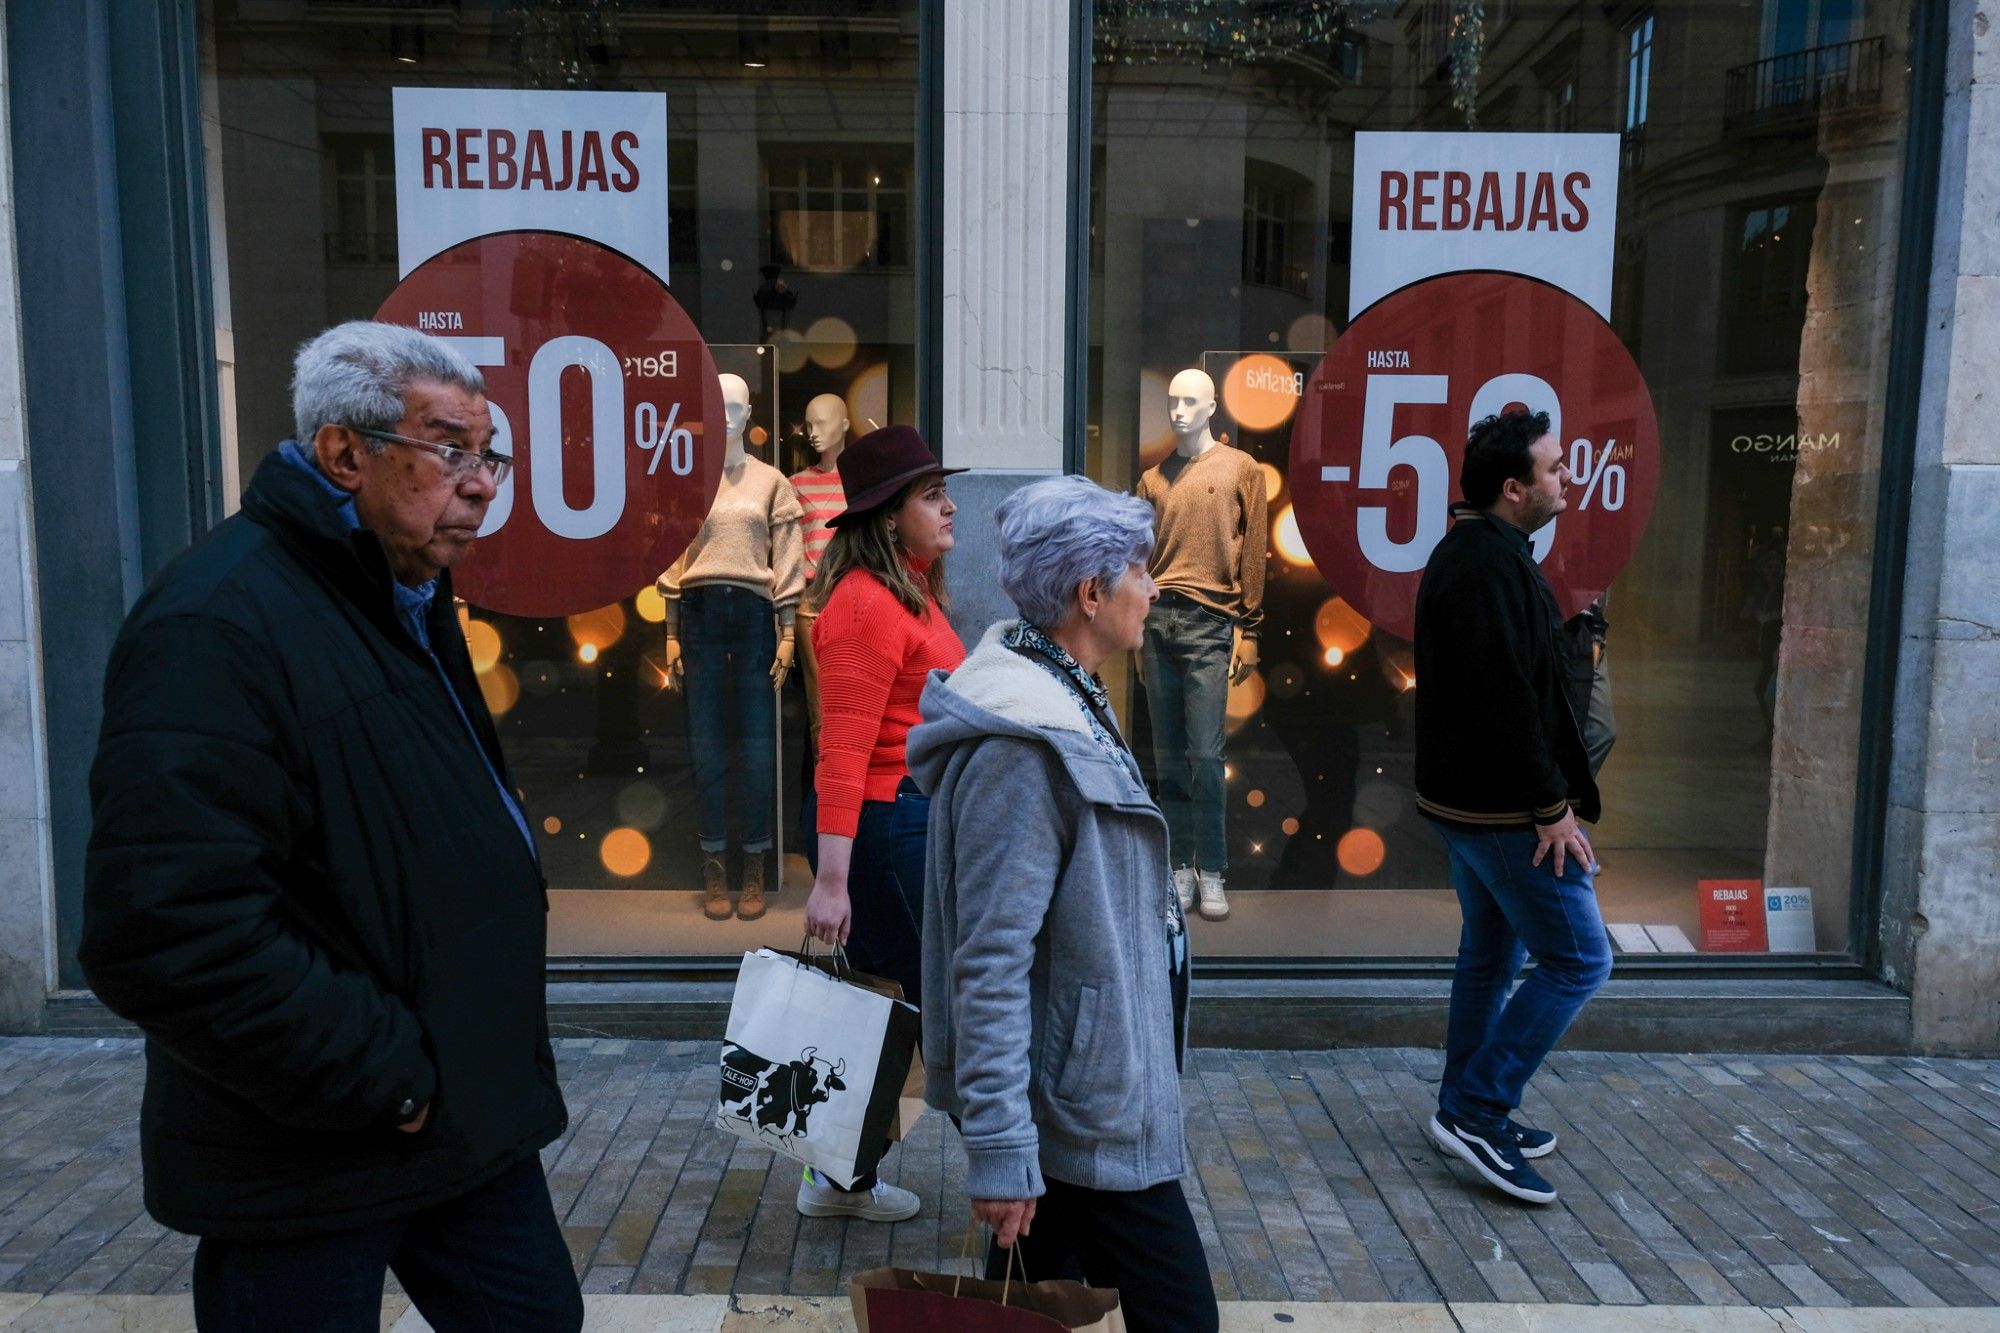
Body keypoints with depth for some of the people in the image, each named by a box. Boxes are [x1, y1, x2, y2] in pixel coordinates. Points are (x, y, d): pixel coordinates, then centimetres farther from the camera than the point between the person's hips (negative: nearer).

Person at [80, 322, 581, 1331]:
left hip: (466, 1118, 9)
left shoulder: (408, 602, 10)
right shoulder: (217, 622, -21)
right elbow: (169, 934, -30)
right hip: (312, 1168, -8)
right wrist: (388, 1078, -22)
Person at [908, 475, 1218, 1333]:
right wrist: (998, 1150, -23)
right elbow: (991, 962, -26)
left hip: (1074, 1092, 9)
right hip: (1082, 1110, -9)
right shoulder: (1022, 748, -25)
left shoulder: (1059, 701, 5)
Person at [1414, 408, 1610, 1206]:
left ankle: (1468, 1113, 29)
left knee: (1491, 954, 19)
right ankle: (1478, 1112, 3)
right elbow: (1507, 700, -25)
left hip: (1466, 796, 11)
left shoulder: (1468, 552, 13)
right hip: (1506, 807, -11)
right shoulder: (1492, 562, -20)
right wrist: (1552, 807, -21)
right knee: (1577, 960, -2)